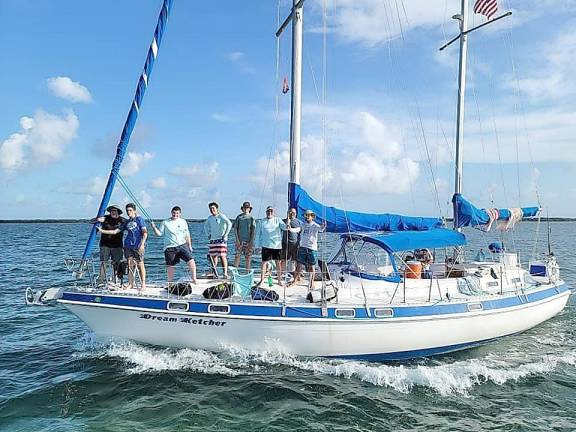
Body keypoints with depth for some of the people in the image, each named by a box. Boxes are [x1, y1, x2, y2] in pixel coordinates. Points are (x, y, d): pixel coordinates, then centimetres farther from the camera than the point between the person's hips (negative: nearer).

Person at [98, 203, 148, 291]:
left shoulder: (139, 219, 1)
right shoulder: (126, 222, 16)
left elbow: (145, 233, -5)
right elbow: (115, 231, 17)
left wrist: (142, 244, -15)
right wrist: (102, 231, 11)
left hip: (138, 246, -5)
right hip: (128, 245, 5)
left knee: (140, 264, -5)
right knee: (130, 265, 4)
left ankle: (143, 284, 0)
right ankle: (130, 284, 11)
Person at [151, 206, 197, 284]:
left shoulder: (183, 222, 10)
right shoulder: (165, 223, 4)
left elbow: (187, 235, 15)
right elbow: (160, 233, 3)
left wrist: (189, 245, 13)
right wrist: (154, 227, -13)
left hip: (182, 245, 1)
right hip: (170, 247, -1)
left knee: (191, 261, -13)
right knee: (170, 266, 7)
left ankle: (194, 279, -3)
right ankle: (170, 282, 25)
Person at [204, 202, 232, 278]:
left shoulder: (221, 216, -6)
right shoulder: (209, 218, 13)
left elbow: (229, 224, -17)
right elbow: (205, 226, 30)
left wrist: (225, 235, -16)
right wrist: (208, 234, 18)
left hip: (220, 239, -6)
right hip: (212, 239, 6)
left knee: (222, 256, -9)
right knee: (213, 256, 8)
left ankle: (225, 273, -8)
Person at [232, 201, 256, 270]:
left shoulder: (251, 218, 5)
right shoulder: (239, 217, 5)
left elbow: (253, 230, 2)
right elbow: (235, 228, 4)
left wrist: (251, 241, -6)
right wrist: (237, 239, -5)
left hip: (248, 241, 0)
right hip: (240, 240, 0)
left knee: (248, 257, 3)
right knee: (237, 255, -4)